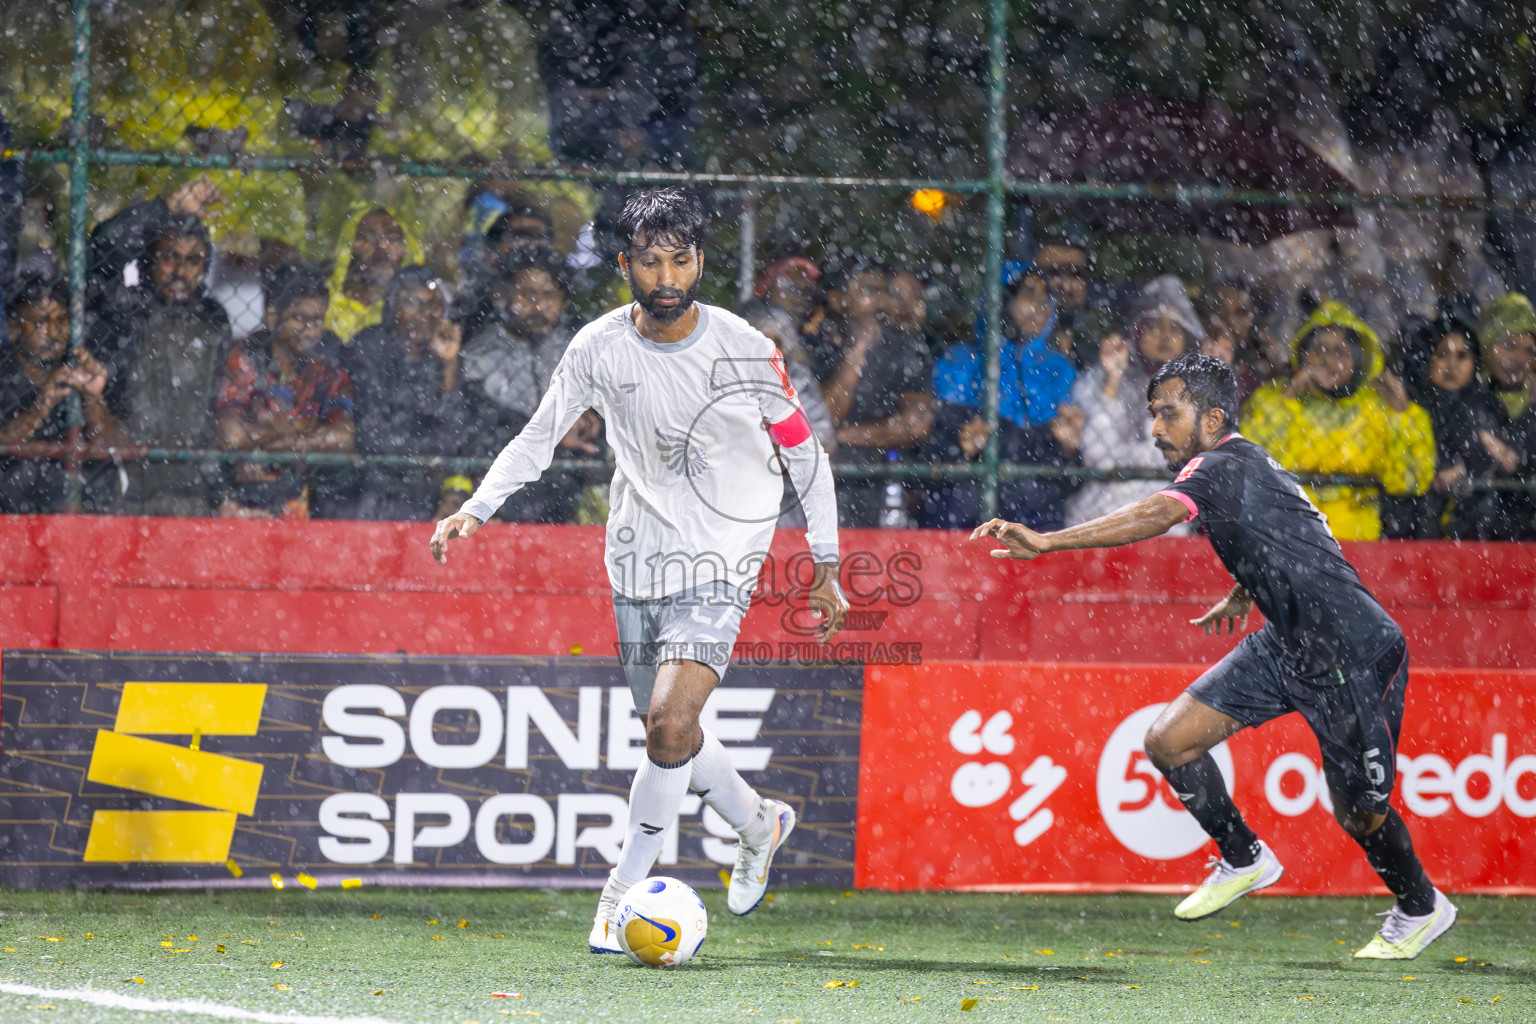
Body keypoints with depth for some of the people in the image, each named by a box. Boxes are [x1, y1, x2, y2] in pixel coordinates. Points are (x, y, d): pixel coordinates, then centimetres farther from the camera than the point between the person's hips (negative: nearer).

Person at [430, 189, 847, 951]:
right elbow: (538, 438, 6)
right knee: (668, 732, 13)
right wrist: (476, 510, -9)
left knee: (670, 722, -20)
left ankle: (625, 889, -5)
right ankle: (758, 825, 42)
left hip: (721, 563, -4)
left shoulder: (745, 351, -11)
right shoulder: (600, 349, -4)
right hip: (638, 559, 4)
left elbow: (804, 455, 0)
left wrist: (826, 568, 2)